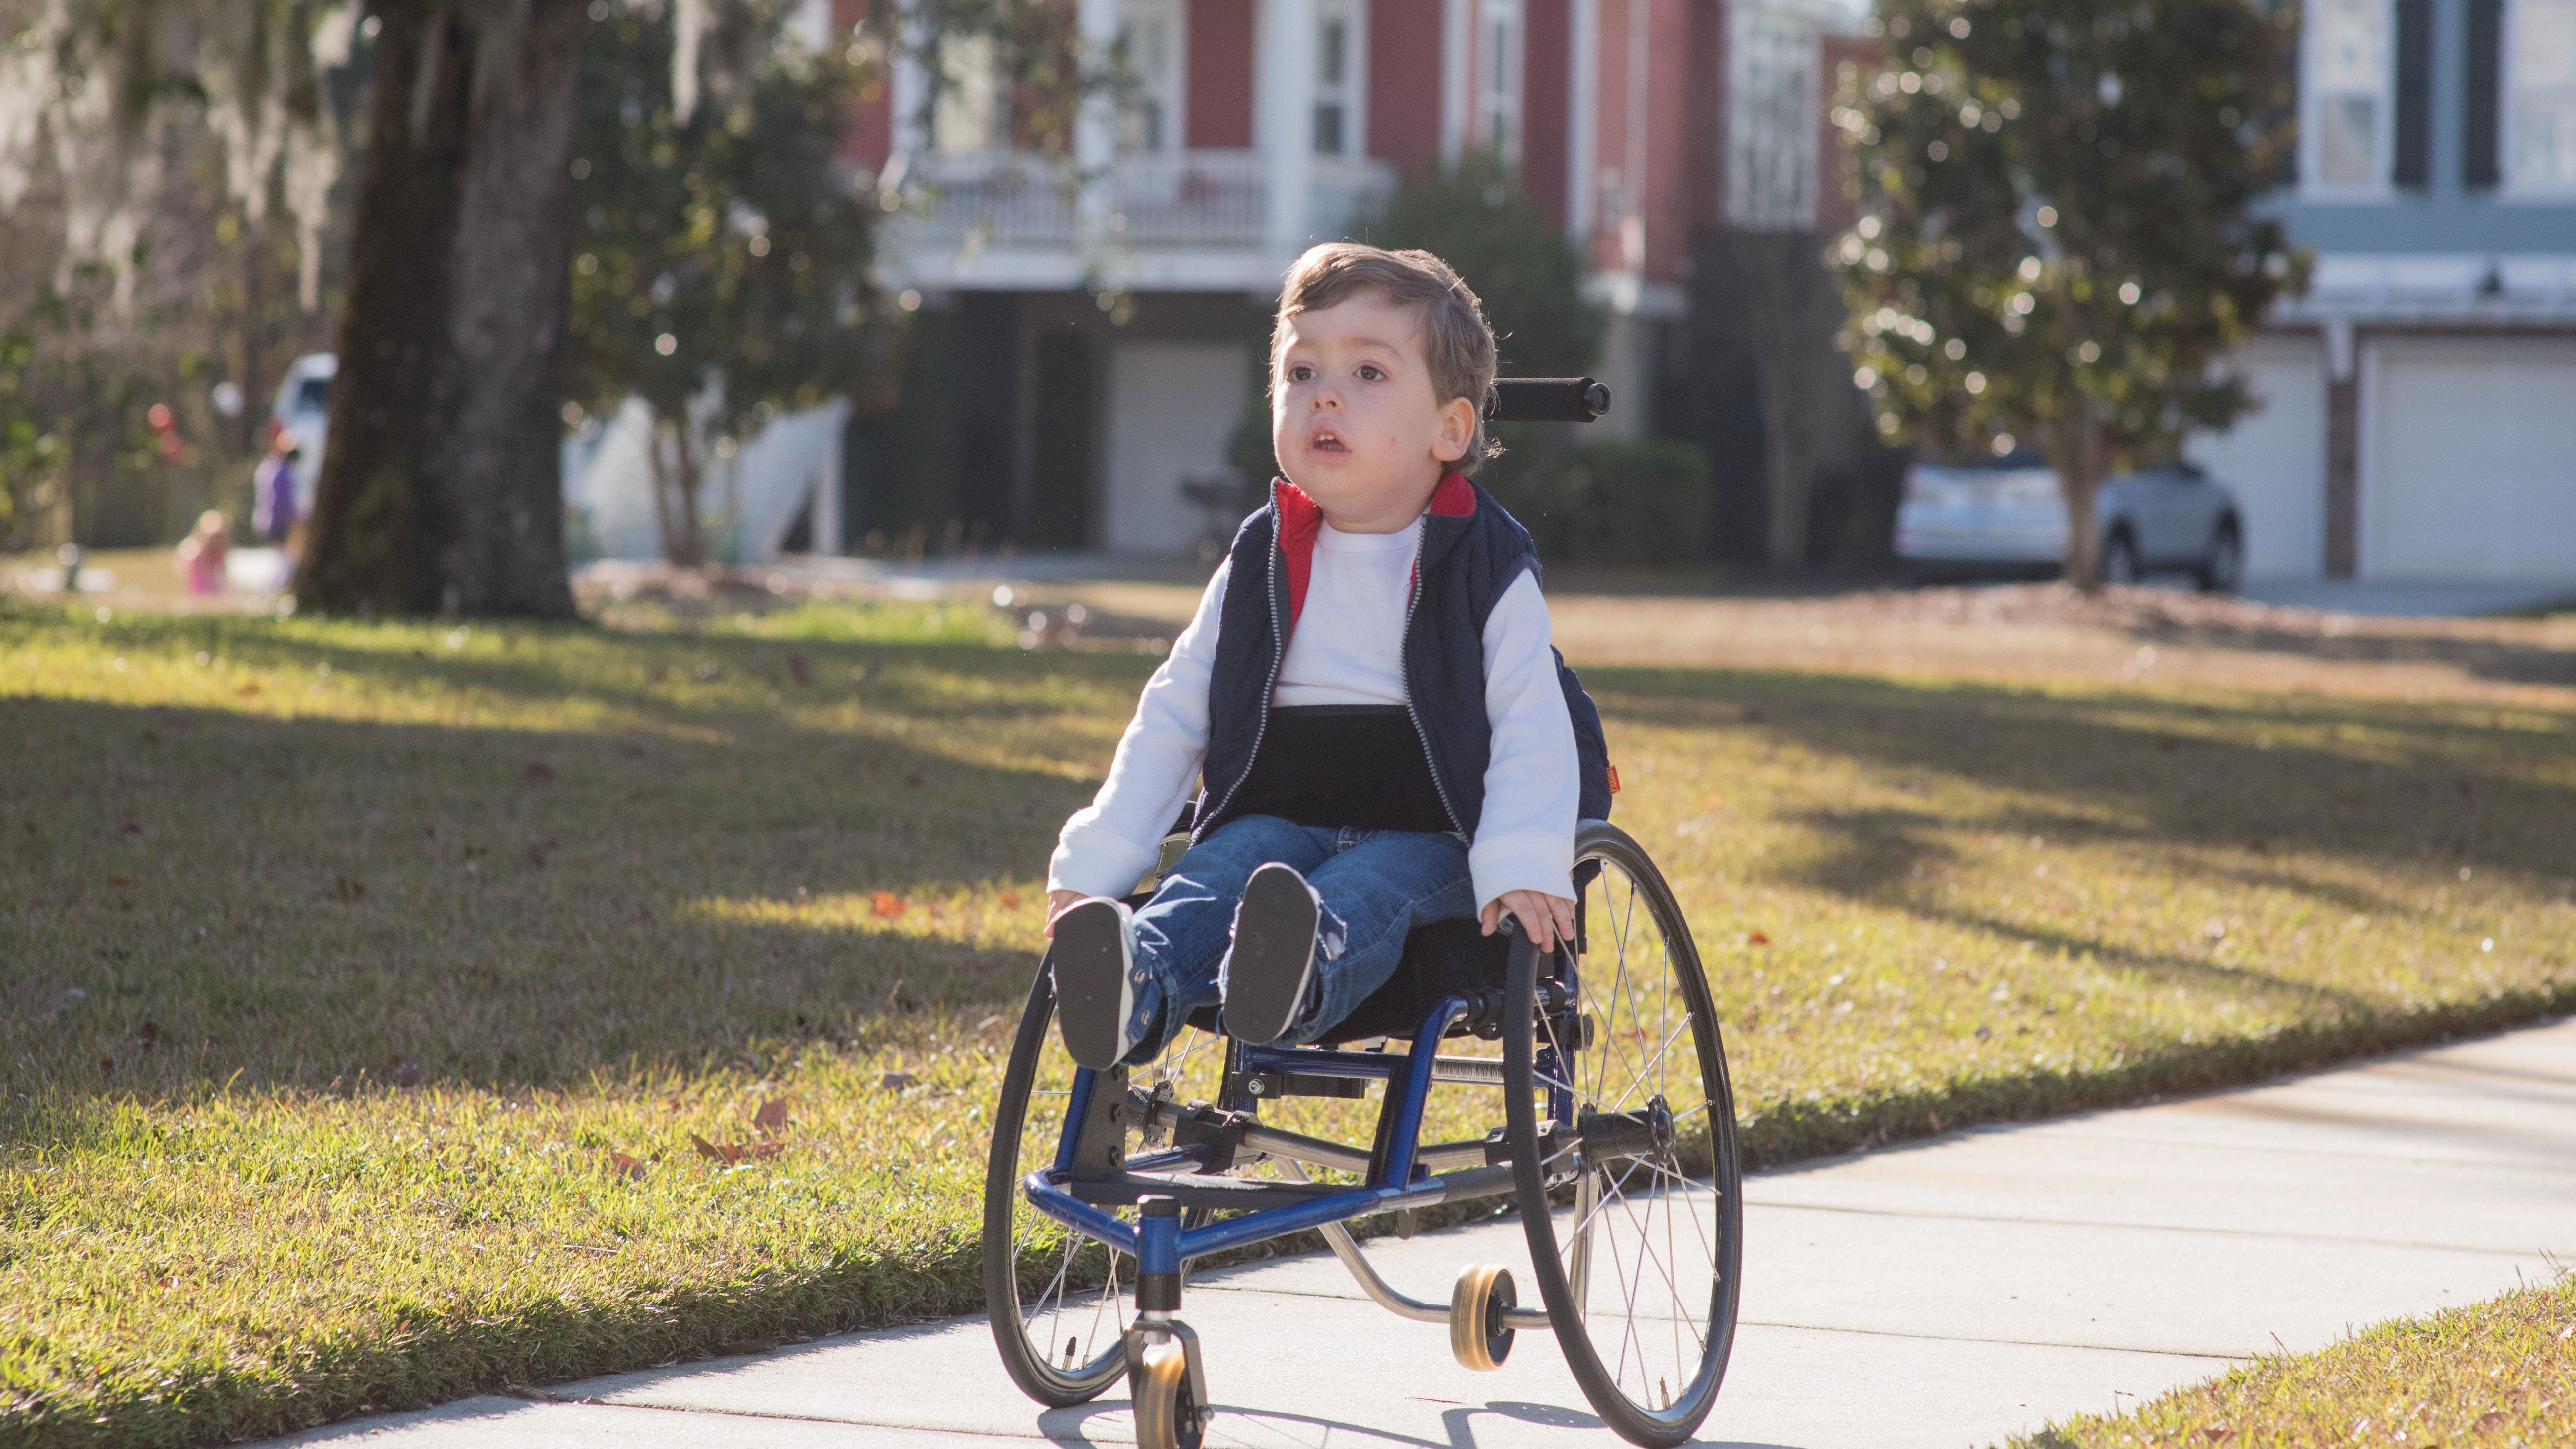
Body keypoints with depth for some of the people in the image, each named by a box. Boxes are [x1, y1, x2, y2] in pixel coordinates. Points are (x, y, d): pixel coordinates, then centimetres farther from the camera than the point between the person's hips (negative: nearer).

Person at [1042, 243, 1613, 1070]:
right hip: (1277, 815, 4)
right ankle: (1135, 993, -60)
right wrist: (1093, 863, 1)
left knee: (1367, 892, -36)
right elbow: (1174, 714, 12)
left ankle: (1296, 978, -70)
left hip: (1422, 838, -3)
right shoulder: (1261, 566, 12)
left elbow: (1532, 729, -8)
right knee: (1215, 875, -30)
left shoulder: (1486, 569, 1)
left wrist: (1522, 869, -26)